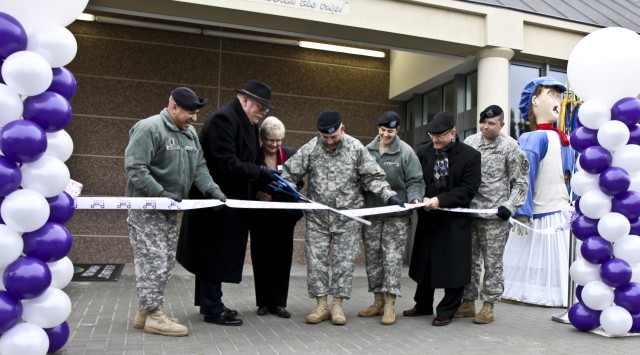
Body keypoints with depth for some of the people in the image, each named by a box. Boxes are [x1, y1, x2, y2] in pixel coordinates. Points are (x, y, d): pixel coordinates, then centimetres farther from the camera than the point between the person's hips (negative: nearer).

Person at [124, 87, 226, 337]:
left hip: (169, 209, 9)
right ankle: (153, 315, 0)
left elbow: (199, 167, 10)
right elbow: (134, 167, -21)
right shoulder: (149, 128, -15)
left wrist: (211, 189, -7)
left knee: (166, 262, 11)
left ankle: (146, 311, 22)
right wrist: (161, 193, -25)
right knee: (154, 261, -8)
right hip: (147, 208, -9)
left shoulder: (190, 133, 12)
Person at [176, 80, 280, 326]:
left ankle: (210, 303, 28)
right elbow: (225, 163, -26)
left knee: (219, 254, 16)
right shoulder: (224, 118, -18)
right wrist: (260, 172, -24)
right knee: (214, 253, -1)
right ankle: (213, 309, 10)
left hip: (229, 199, 10)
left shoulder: (247, 122, 12)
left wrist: (263, 180, 2)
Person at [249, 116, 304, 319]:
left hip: (284, 215, 1)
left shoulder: (291, 155, 1)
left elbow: (297, 183, 0)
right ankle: (263, 302, 18)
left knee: (282, 258, 4)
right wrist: (258, 194, -18)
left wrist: (275, 196, -14)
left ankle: (279, 302, 13)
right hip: (260, 216, -1)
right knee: (261, 258, 6)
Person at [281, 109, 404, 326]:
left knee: (344, 260, 2)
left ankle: (337, 306, 14)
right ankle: (321, 305, 14)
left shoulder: (356, 148, -6)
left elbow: (373, 177, -3)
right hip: (317, 217, 1)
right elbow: (290, 173, 1)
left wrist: (389, 195, -15)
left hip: (348, 217, -1)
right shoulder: (309, 149, -4)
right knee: (316, 260, 2)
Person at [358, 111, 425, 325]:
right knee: (372, 257, 10)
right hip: (371, 213, 4)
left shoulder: (406, 152, -6)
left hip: (396, 214, -4)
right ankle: (378, 301, 23)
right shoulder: (368, 151, 4)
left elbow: (415, 181, -5)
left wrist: (415, 198, -23)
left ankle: (390, 305, 1)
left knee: (393, 257, -5)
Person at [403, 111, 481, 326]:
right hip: (427, 218, 4)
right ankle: (423, 305, 33)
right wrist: (422, 198, -13)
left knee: (453, 267, 2)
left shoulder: (470, 155, -9)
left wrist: (440, 200, -22)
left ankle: (446, 311, 18)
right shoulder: (423, 152, 3)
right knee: (424, 264, 15)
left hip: (455, 220, -4)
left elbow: (468, 190, -14)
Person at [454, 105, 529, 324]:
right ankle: (468, 302, 22)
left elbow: (520, 182, -1)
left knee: (493, 262, 4)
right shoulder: (470, 142, 7)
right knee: (469, 259, 11)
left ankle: (488, 306, 14)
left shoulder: (510, 146, -3)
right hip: (469, 211, 4)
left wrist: (509, 206, -12)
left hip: (495, 215, -4)